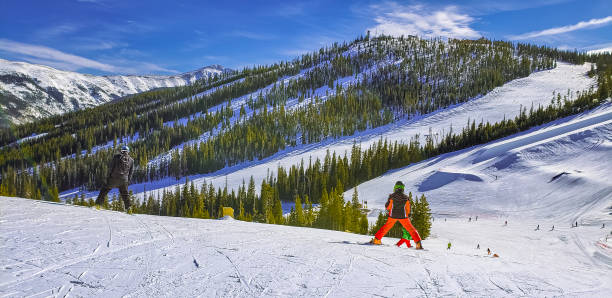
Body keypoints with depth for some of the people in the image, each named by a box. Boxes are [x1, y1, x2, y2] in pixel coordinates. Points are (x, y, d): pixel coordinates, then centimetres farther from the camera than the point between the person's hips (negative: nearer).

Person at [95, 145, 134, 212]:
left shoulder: (116, 156, 1)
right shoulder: (131, 160, 11)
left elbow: (111, 167, -2)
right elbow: (131, 171, 11)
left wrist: (109, 175, 4)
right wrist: (128, 180, 16)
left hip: (114, 177, -3)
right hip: (124, 180, 3)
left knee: (105, 189, 10)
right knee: (124, 193, 16)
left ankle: (98, 203, 6)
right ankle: (128, 206, 10)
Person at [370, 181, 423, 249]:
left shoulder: (392, 196, -9)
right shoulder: (406, 197, -5)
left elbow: (387, 206, -3)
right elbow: (408, 209, 2)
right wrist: (407, 215, 19)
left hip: (393, 216, 0)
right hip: (403, 216, 0)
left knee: (386, 227, 19)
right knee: (411, 229, 11)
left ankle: (376, 239, 21)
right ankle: (418, 243, 3)